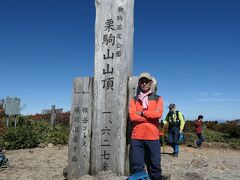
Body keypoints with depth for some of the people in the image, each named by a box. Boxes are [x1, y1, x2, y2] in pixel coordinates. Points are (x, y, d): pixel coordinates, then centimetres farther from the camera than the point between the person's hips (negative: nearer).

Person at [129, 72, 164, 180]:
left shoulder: (158, 99, 11)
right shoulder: (134, 100, 11)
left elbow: (158, 113, -8)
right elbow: (132, 116, -6)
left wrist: (142, 113, -6)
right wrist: (151, 117, -8)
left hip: (153, 137, 0)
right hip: (136, 137, 0)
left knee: (155, 166, 6)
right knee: (136, 167, 2)